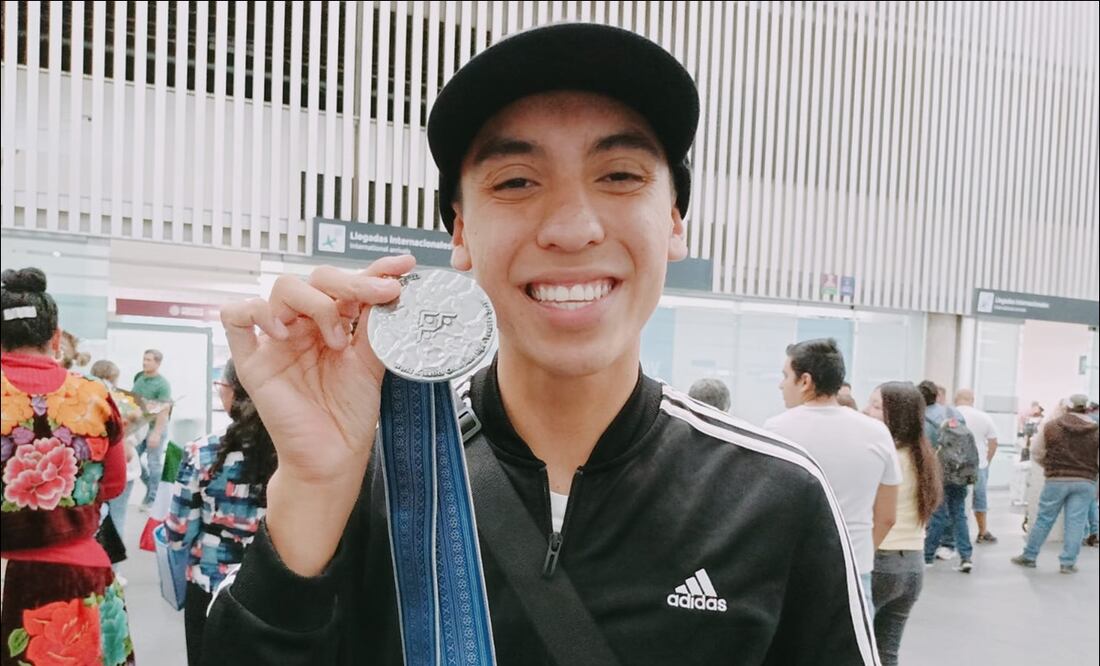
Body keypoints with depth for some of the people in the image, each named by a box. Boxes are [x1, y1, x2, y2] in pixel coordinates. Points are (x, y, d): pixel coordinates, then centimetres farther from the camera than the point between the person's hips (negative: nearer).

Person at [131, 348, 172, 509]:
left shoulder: (163, 384, -15)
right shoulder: (138, 377, 6)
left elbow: (164, 410, -19)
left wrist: (156, 432, -24)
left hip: (155, 428, -7)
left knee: (154, 463, -1)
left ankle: (152, 498, 8)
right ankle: (150, 485, 28)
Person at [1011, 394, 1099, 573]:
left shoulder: (1052, 426, -2)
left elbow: (1036, 451, 4)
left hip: (1056, 480, 0)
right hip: (1086, 482, 0)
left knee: (1044, 519, 8)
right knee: (1076, 522, 5)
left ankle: (1029, 556, 15)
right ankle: (1068, 562, 7)